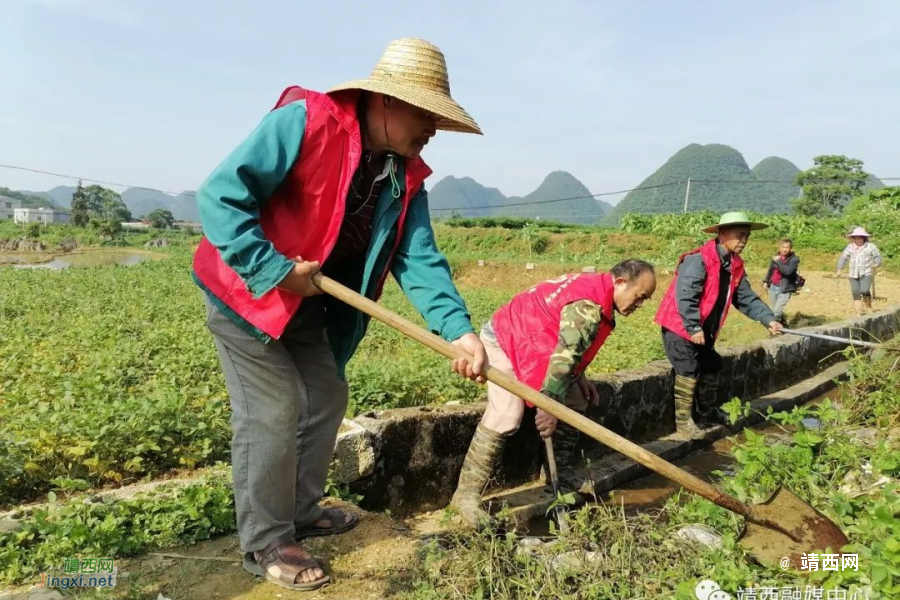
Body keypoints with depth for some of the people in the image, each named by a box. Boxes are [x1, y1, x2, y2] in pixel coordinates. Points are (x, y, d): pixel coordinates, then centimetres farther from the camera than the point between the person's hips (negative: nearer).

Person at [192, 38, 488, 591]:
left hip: (309, 304, 8)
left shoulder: (407, 175, -4)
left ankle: (301, 512, 34)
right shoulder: (305, 120, -25)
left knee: (327, 398, 14)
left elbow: (419, 259, -11)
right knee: (274, 411, -7)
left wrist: (458, 329, -25)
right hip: (245, 289, -8)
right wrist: (276, 271, -29)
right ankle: (265, 543, 12)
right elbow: (220, 195, -27)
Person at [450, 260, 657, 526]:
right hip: (504, 340, -11)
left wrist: (579, 378, 8)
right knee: (506, 416, -24)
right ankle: (466, 494, -18)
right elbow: (564, 355, -32)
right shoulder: (588, 307, -26)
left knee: (575, 403, 9)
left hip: (529, 345, 11)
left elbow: (570, 348, 16)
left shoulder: (593, 288, 6)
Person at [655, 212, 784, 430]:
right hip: (680, 326, -10)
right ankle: (684, 420, 5)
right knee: (689, 372, -7)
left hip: (703, 331, 10)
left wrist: (769, 319, -3)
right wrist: (693, 328, -26)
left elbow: (746, 298, 9)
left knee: (712, 367, 18)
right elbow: (685, 296, -28)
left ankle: (707, 413, 33)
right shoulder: (699, 260, -23)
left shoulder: (735, 265, 6)